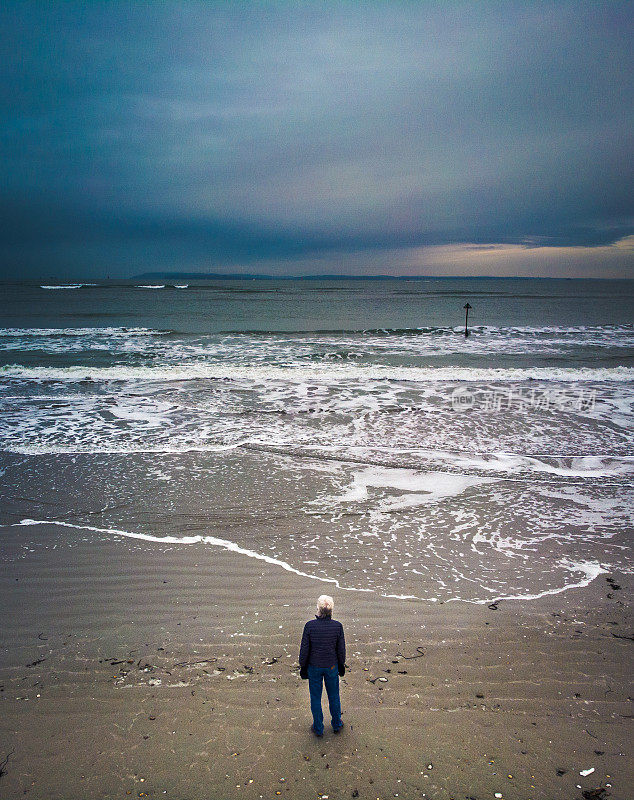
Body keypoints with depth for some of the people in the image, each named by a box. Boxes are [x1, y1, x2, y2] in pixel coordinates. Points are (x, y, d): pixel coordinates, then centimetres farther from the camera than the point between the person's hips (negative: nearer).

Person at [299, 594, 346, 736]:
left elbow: (304, 649, -13)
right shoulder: (337, 626, -19)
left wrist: (303, 666, 2)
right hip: (332, 666, 1)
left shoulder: (310, 626, -22)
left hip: (314, 667, -1)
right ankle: (337, 724, 39)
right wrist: (342, 665, 10)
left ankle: (318, 728, 32)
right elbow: (341, 649, -7)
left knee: (315, 697, 18)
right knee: (334, 695, 22)